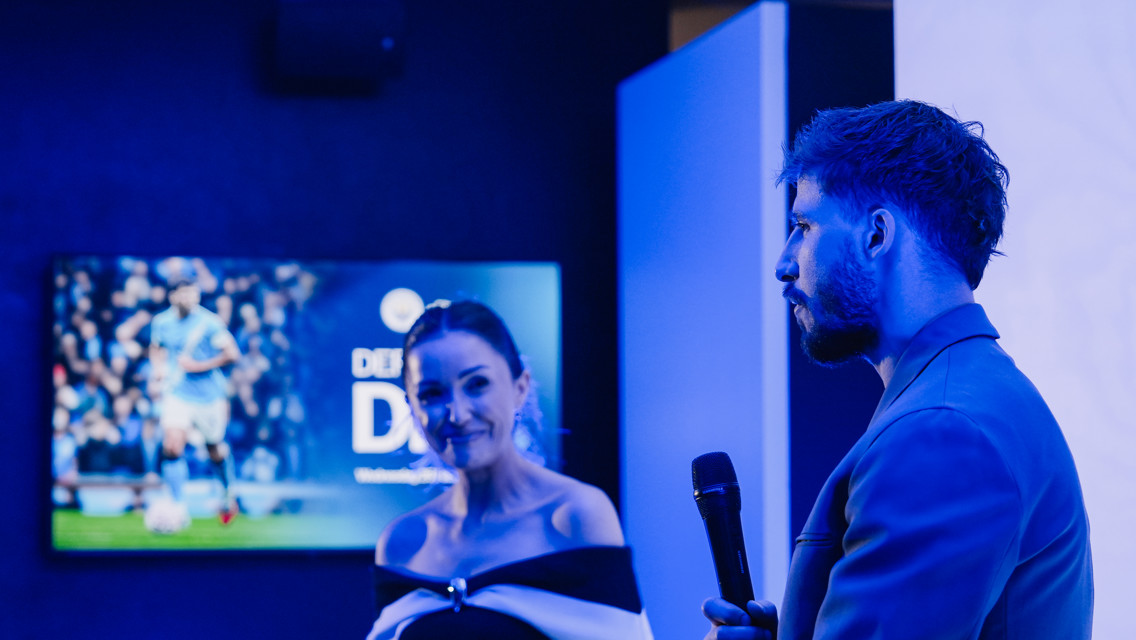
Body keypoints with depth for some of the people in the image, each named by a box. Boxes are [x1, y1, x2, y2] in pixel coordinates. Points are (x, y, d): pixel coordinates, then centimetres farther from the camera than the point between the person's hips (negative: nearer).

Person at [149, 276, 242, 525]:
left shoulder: (209, 322, -13)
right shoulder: (161, 322, 0)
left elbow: (232, 354, -15)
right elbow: (156, 348, 20)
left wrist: (200, 366, -20)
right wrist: (159, 367, 1)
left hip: (209, 396, -2)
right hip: (177, 394, 2)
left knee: (215, 449, 14)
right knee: (172, 446, -19)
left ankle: (228, 494, 41)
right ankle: (178, 506, -14)